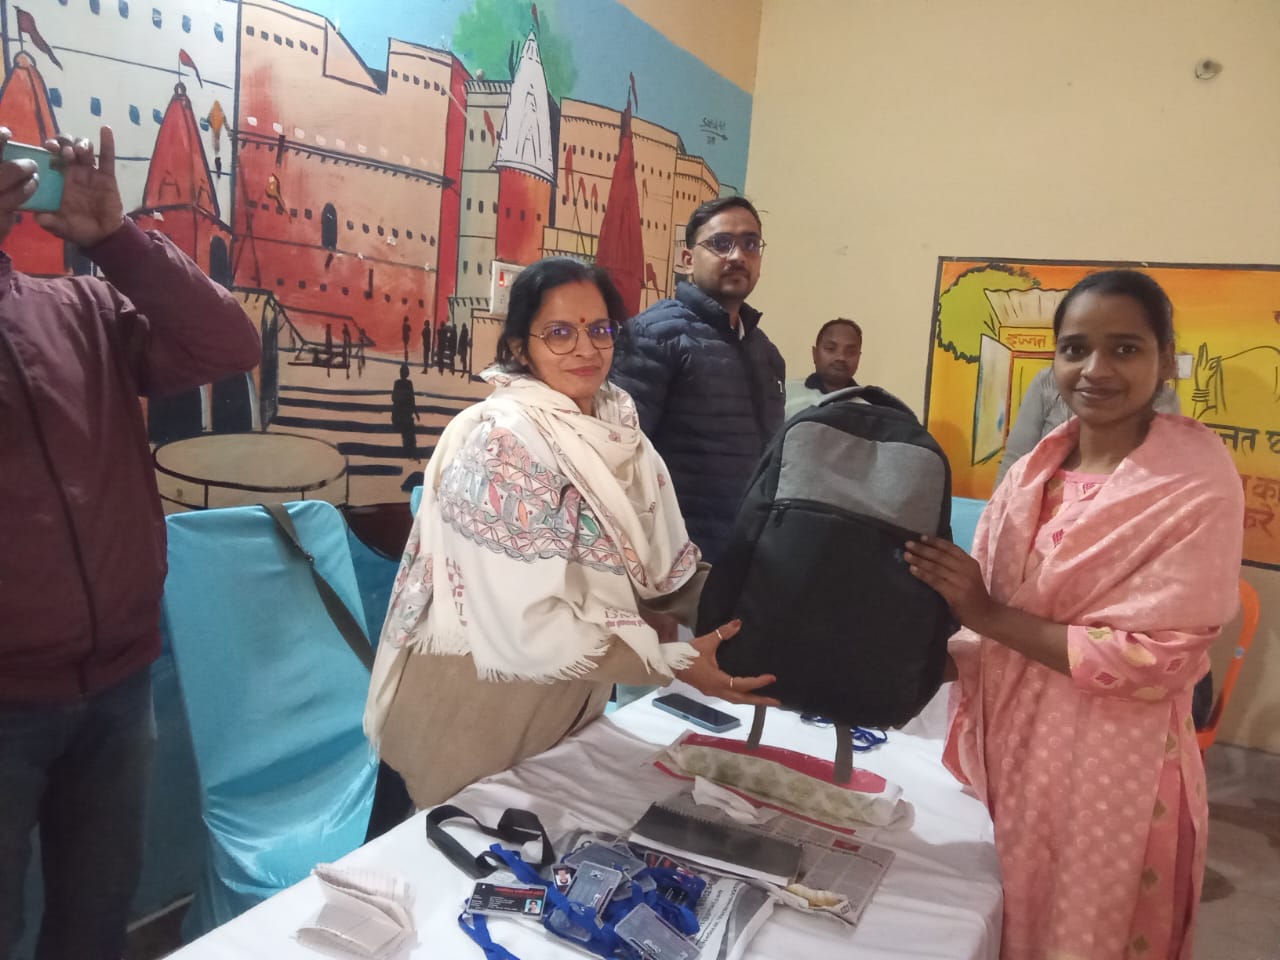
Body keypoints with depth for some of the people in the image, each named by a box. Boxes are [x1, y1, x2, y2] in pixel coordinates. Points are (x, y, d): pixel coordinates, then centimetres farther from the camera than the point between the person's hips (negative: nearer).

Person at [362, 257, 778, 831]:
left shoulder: (614, 431, 0)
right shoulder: (501, 442, -23)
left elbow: (659, 567, 1)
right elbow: (533, 621, -27)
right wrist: (675, 663, -24)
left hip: (563, 711, 7)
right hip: (468, 715, -6)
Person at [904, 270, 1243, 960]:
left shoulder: (1199, 485, -16)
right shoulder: (1033, 469, 0)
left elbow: (1155, 658, -19)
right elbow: (980, 609, 5)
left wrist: (991, 617, -19)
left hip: (1109, 758, -5)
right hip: (1008, 734, 5)